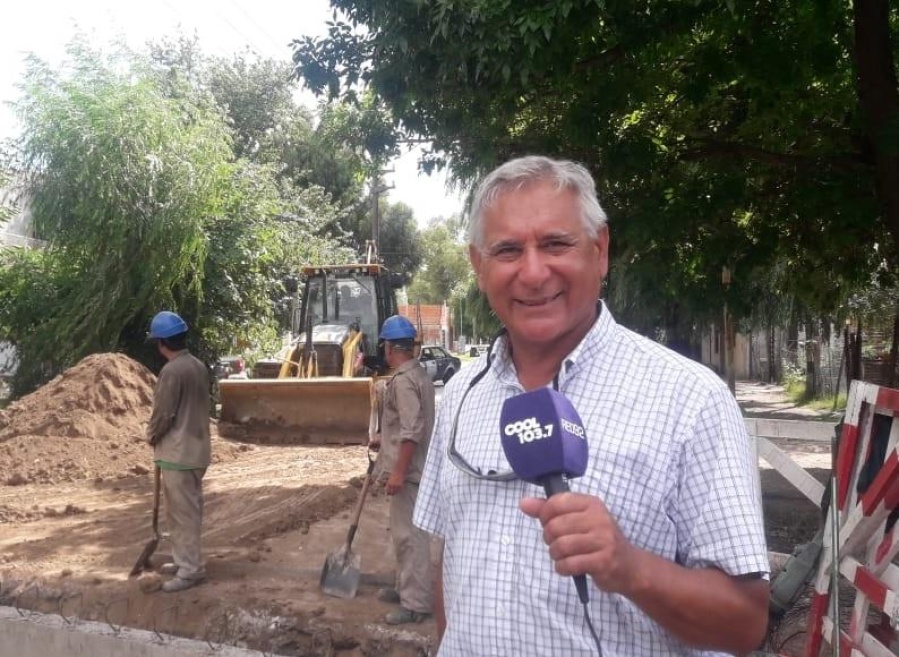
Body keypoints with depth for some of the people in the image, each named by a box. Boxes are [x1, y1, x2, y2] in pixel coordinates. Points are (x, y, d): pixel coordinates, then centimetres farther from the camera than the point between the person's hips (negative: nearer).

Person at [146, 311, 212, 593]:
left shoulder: (172, 371, -19)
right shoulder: (198, 366, 8)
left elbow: (162, 414, -17)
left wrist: (152, 436, 3)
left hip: (178, 452, -9)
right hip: (195, 448, 9)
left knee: (183, 512, -2)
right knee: (187, 509, 17)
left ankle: (190, 570, 4)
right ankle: (185, 560, 28)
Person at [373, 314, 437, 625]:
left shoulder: (404, 380, -19)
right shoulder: (418, 374, 13)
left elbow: (412, 431, -25)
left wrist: (398, 471, -24)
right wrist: (384, 439, 35)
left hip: (407, 470, -11)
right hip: (412, 467, 11)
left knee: (410, 535, -6)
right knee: (404, 532, 19)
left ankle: (416, 603, -1)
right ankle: (407, 588, 30)